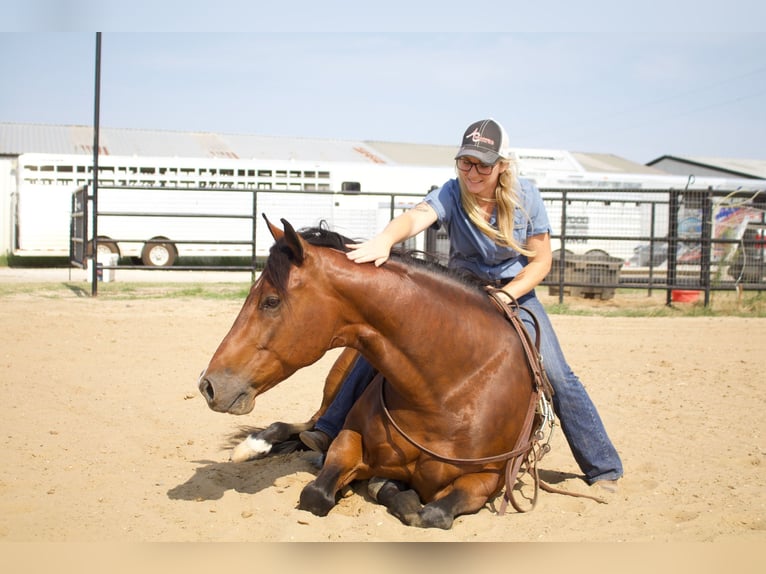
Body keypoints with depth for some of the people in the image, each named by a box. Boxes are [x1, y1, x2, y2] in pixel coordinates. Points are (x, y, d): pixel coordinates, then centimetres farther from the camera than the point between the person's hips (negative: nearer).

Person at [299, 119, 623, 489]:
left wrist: (504, 296, -22)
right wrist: (384, 240, -63)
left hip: (515, 293, -1)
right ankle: (332, 431, -1)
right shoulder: (451, 195, -18)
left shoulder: (525, 196, -14)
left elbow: (541, 260, -8)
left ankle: (603, 469, 5)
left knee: (557, 376, -12)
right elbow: (415, 217, -41)